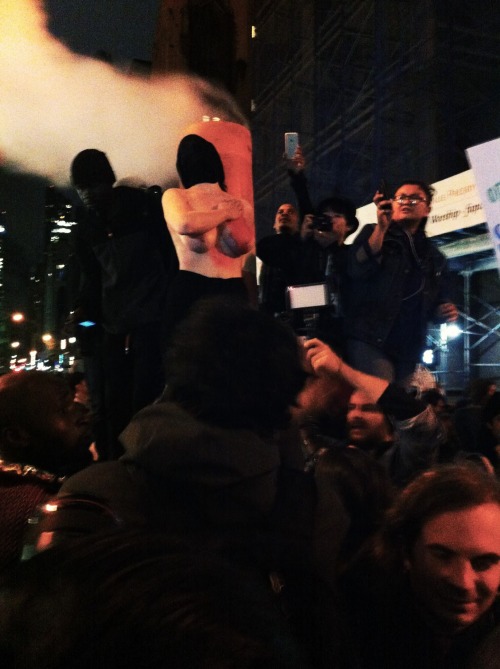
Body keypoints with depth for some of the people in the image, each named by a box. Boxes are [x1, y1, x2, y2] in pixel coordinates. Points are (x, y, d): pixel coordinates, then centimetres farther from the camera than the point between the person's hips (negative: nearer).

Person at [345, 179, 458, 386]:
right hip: (370, 340, -5)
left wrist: (445, 311, 2)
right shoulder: (372, 233, 9)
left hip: (408, 351, 5)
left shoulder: (434, 257, 21)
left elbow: (437, 303, 25)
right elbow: (357, 270, -10)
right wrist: (381, 227, -16)